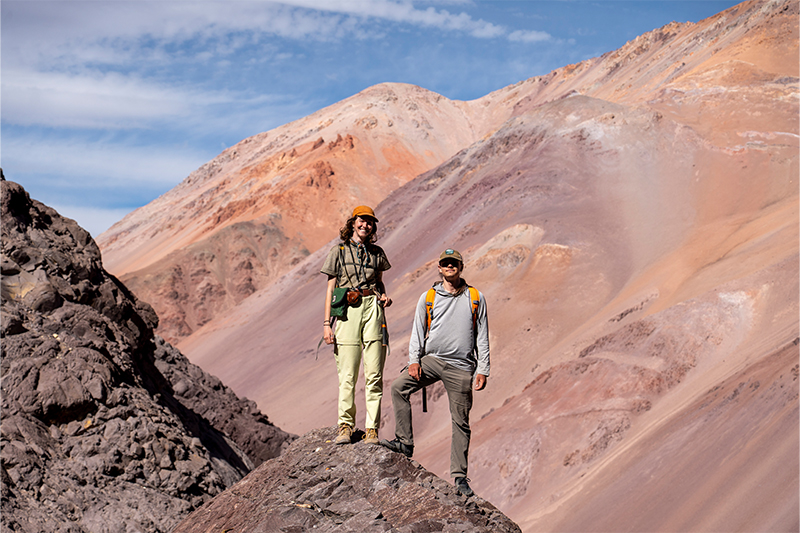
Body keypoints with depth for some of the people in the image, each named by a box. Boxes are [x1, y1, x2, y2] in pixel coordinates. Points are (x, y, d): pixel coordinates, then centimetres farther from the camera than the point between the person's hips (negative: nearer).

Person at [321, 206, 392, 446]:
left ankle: (372, 428, 1)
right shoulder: (339, 251, 6)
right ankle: (346, 425, 6)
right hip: (348, 311, -2)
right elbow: (330, 288, 6)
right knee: (347, 374, -5)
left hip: (372, 308, 2)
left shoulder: (376, 252, 14)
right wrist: (327, 322, 0)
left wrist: (383, 296, 3)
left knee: (374, 374, -3)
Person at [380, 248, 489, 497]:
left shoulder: (476, 299, 8)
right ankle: (404, 442, -14)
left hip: (461, 366, -1)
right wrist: (414, 360, -6)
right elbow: (417, 332, 9)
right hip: (432, 359, 1)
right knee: (399, 386, -21)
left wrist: (482, 370, 1)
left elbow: (482, 337, 8)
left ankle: (460, 476, 7)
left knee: (461, 421, 0)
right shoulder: (428, 298, 9)